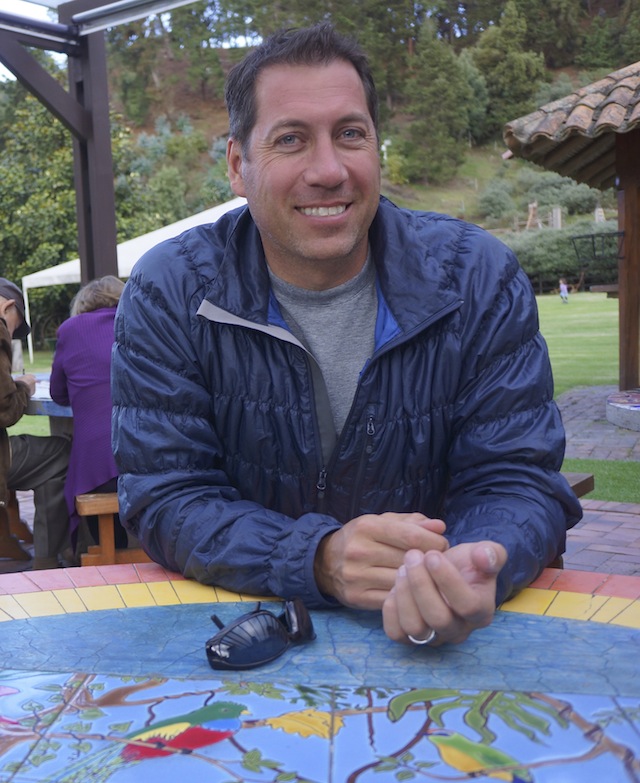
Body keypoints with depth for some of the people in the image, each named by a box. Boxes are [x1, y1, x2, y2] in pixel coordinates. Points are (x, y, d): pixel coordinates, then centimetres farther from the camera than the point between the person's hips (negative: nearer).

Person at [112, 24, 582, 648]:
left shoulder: (479, 279, -8)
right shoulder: (167, 293, -6)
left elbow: (516, 479, -9)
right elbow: (164, 498, -8)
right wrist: (319, 560, -27)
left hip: (434, 644, 2)